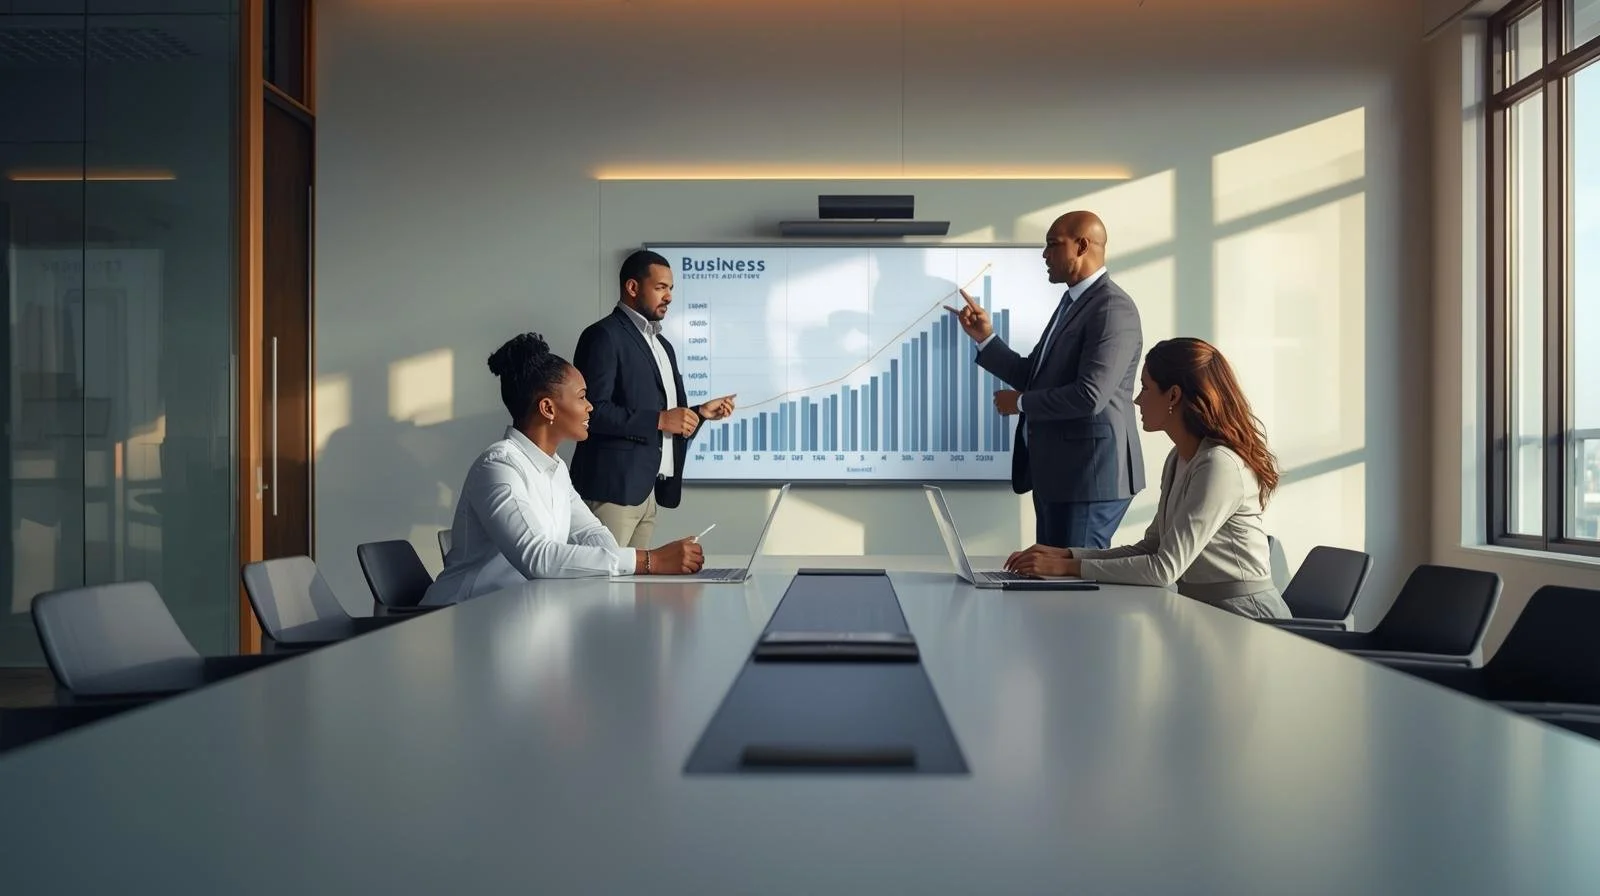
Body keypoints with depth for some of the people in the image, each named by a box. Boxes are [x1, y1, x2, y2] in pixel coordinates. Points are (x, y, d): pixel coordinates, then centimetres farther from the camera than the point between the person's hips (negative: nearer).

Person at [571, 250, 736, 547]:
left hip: (649, 489, 9)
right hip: (614, 487, -9)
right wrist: (659, 420, -16)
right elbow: (593, 411, -18)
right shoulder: (604, 335, -7)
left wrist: (700, 412, 10)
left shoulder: (661, 344, 21)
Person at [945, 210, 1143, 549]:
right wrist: (985, 338, 7)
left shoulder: (1112, 308, -16)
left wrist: (1020, 403, -12)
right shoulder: (1071, 302, 16)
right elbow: (1034, 376, 18)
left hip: (1089, 474, -10)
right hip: (1056, 470, 10)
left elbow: (1089, 396, -25)